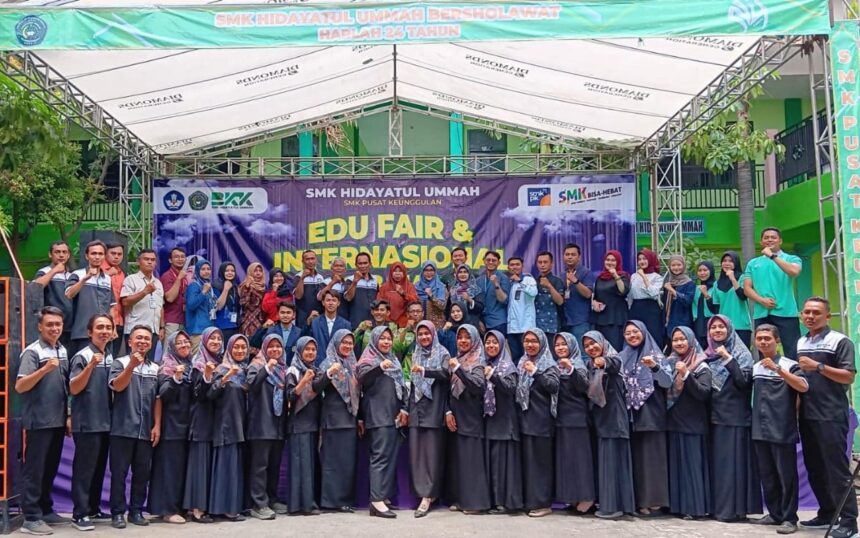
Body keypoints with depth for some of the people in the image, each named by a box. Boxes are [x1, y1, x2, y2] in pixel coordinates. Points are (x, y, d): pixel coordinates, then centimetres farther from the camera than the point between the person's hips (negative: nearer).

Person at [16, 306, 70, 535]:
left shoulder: (62, 351, 11)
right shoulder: (32, 351, -10)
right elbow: (20, 387, -18)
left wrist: (68, 415, 17)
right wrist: (44, 369, -30)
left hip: (58, 421, 7)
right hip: (39, 421, -7)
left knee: (50, 468, 14)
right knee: (34, 469, -2)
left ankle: (45, 510, 24)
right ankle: (31, 517, 2)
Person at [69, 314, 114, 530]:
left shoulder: (111, 357, 11)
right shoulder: (82, 356, -9)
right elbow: (74, 389, -16)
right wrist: (90, 366, -26)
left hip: (106, 422, 7)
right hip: (87, 423, -7)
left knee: (99, 468, 13)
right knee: (84, 469, -4)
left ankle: (93, 509, 22)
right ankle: (79, 514, 1)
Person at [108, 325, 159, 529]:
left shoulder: (155, 369, 12)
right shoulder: (120, 363, 1)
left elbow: (158, 399, 11)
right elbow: (117, 386, -16)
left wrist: (157, 426, 5)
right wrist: (132, 365, -28)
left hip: (146, 431, 4)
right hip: (123, 429, -4)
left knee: (143, 473, 7)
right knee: (119, 473, 1)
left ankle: (136, 511, 16)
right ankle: (118, 512, 8)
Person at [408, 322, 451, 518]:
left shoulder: (443, 354, 1)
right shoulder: (416, 355, 17)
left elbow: (445, 375, -16)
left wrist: (424, 371, -30)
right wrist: (407, 408, 18)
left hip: (434, 409, -5)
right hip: (417, 408, 5)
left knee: (432, 451, -7)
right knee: (416, 451, 0)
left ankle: (428, 496, -7)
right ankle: (427, 492, 7)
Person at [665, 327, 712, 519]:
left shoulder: (701, 367, -4)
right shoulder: (669, 363, 9)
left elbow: (704, 393, -17)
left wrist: (686, 374, -26)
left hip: (692, 423, -5)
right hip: (673, 421, 5)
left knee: (692, 463, -4)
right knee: (675, 463, 7)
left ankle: (694, 506, 1)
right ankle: (677, 504, 13)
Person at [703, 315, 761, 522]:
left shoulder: (742, 353, -1)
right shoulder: (707, 355, 13)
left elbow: (744, 381, -15)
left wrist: (728, 359, -19)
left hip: (735, 415, -5)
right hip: (714, 415, 5)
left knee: (733, 460, -6)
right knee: (716, 460, 6)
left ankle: (735, 508, -3)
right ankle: (718, 506, 11)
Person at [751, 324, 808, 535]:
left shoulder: (789, 365, -6)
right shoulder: (755, 368, 12)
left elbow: (803, 387, -23)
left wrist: (777, 368, -28)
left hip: (783, 431, -6)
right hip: (760, 431, 6)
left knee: (786, 475, -1)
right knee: (767, 476, 10)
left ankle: (789, 518, 5)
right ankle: (775, 514, 20)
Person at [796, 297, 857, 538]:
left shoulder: (840, 341, -5)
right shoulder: (800, 344, 16)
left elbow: (849, 376, -13)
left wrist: (819, 366, -21)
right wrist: (796, 402, 11)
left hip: (831, 417, -7)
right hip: (807, 415, 7)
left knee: (837, 468, -6)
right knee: (814, 468, 12)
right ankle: (826, 513, 23)